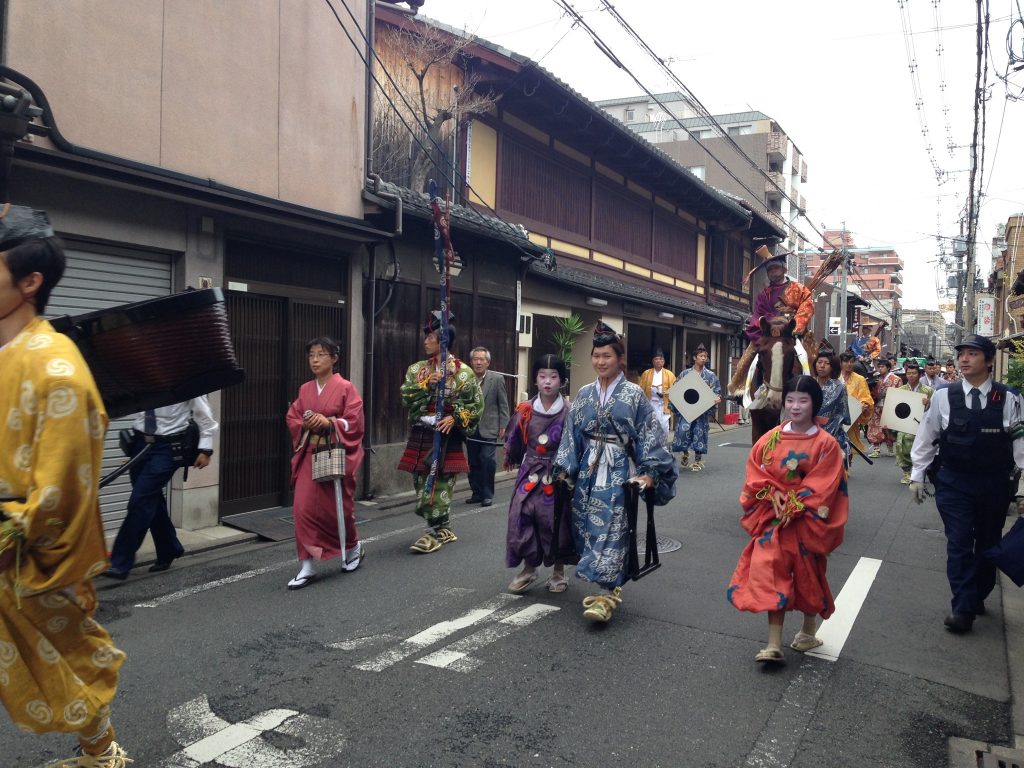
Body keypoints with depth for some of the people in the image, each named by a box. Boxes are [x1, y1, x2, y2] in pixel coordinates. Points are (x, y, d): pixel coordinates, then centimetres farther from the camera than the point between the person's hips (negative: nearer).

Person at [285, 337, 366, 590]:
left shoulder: (345, 387, -6)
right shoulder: (305, 389, 9)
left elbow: (355, 422, -11)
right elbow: (292, 418, 9)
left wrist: (328, 422, -23)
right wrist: (306, 424, -11)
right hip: (310, 455, 4)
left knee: (337, 507, 6)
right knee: (303, 509, -5)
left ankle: (354, 547, 34)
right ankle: (307, 566, 2)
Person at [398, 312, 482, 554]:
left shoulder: (462, 371, -3)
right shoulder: (417, 369, 9)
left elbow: (477, 404, -2)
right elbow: (406, 397, 1)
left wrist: (455, 419, -14)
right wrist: (425, 385, -12)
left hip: (446, 436, -4)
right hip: (421, 435, 5)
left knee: (440, 484, -3)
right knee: (422, 483, 7)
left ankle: (434, 532, 6)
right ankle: (443, 528, 22)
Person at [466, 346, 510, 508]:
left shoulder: (497, 379, -3)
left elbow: (503, 405, -1)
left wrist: (503, 426, -5)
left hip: (488, 428, -3)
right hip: (470, 428, 3)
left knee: (487, 459, -10)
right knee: (473, 462, 7)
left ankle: (488, 494, 2)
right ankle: (477, 493, 20)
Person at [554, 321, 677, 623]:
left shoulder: (634, 394, -3)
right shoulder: (584, 394, 8)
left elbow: (649, 436, -6)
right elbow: (572, 435, 9)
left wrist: (648, 473, -13)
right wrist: (564, 470, 5)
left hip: (619, 472, -4)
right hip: (588, 471, 5)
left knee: (610, 530, -8)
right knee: (589, 529, 6)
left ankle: (607, 595, -4)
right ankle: (604, 586, 21)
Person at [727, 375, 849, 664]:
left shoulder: (826, 444, -9)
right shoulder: (771, 439, 0)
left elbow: (822, 487, -13)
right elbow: (756, 472, 3)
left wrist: (794, 509, -17)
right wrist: (774, 496, -12)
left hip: (806, 520, -2)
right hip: (773, 517, 2)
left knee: (807, 575, 13)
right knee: (772, 573, -5)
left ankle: (809, 631, 36)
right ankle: (774, 644, -2)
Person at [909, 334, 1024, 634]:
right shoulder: (944, 397, -6)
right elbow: (925, 438, 2)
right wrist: (916, 475, 4)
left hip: (994, 484, 1)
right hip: (954, 482, -1)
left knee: (987, 543, 15)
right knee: (959, 543, -4)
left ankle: (977, 597, 34)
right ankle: (962, 608, 2)